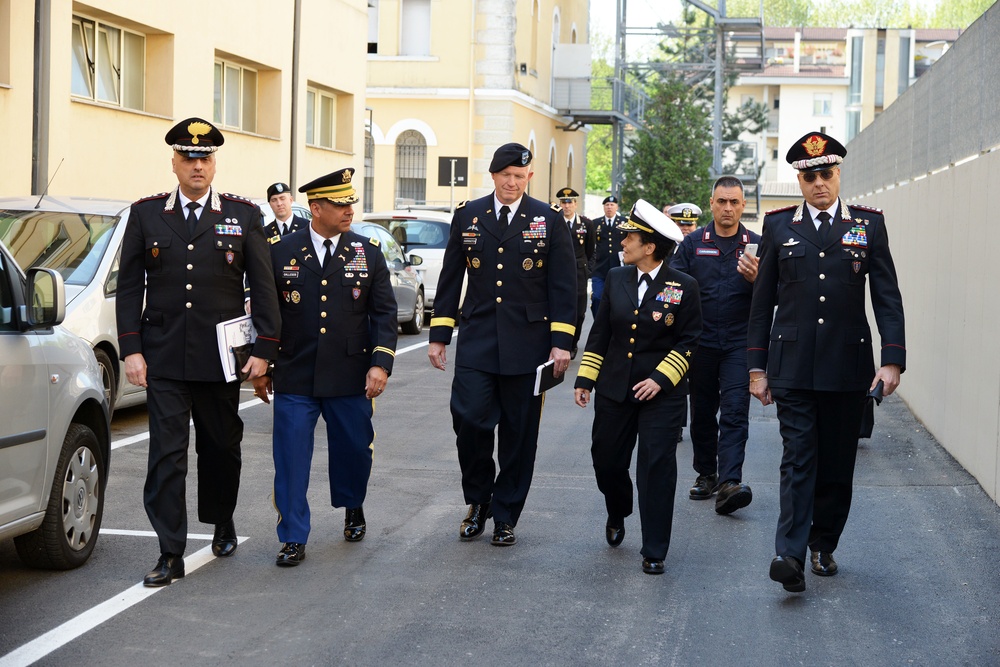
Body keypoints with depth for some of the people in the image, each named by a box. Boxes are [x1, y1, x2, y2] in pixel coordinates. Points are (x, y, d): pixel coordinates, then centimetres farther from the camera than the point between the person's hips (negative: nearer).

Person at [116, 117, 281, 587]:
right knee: (166, 454, -4)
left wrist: (264, 349, -4)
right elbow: (130, 285, 5)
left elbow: (263, 287, 3)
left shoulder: (244, 215, 4)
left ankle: (222, 524, 37)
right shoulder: (146, 214, 6)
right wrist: (131, 349, -3)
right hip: (164, 358, 0)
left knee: (222, 448, 13)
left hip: (220, 356, 0)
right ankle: (171, 554, 0)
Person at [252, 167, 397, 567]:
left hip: (351, 379, 1)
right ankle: (293, 539, 6)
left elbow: (384, 313, 4)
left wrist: (381, 364, -6)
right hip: (294, 380, -1)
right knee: (291, 459, -3)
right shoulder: (281, 252, 1)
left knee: (354, 451, 12)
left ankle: (353, 509, 41)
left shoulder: (368, 252, 4)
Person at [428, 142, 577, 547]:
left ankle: (505, 516, 18)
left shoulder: (549, 220, 3)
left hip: (527, 344, -1)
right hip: (477, 342, 1)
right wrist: (439, 336, 7)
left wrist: (561, 342, -5)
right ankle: (478, 501, 13)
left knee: (518, 434, 4)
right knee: (470, 421, -11)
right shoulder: (468, 216, 7)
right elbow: (450, 278, 10)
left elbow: (563, 285, 2)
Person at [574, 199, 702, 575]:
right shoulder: (616, 278, 5)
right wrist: (585, 378, 6)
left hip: (661, 393, -4)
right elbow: (600, 332, 10)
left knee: (656, 467, -5)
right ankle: (617, 515, 42)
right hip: (614, 389, 4)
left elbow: (688, 342, -4)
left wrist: (661, 378, -14)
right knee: (607, 460, 10)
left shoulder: (683, 287, -6)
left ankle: (654, 552, 4)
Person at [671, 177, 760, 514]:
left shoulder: (757, 245, 4)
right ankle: (706, 474, 24)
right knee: (702, 413, 10)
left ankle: (729, 483, -18)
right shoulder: (692, 243, 6)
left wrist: (756, 280, -19)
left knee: (735, 413, -11)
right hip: (701, 343, 2)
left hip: (739, 343, -2)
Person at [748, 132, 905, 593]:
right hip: (793, 364, -1)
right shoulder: (778, 225, 6)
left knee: (837, 463, 9)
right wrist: (757, 366, 5)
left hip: (848, 365, 1)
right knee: (798, 460, -8)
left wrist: (893, 359, -6)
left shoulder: (868, 224, 6)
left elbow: (887, 296, 3)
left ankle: (823, 545, 24)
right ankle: (790, 555, -14)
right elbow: (763, 300, 8)